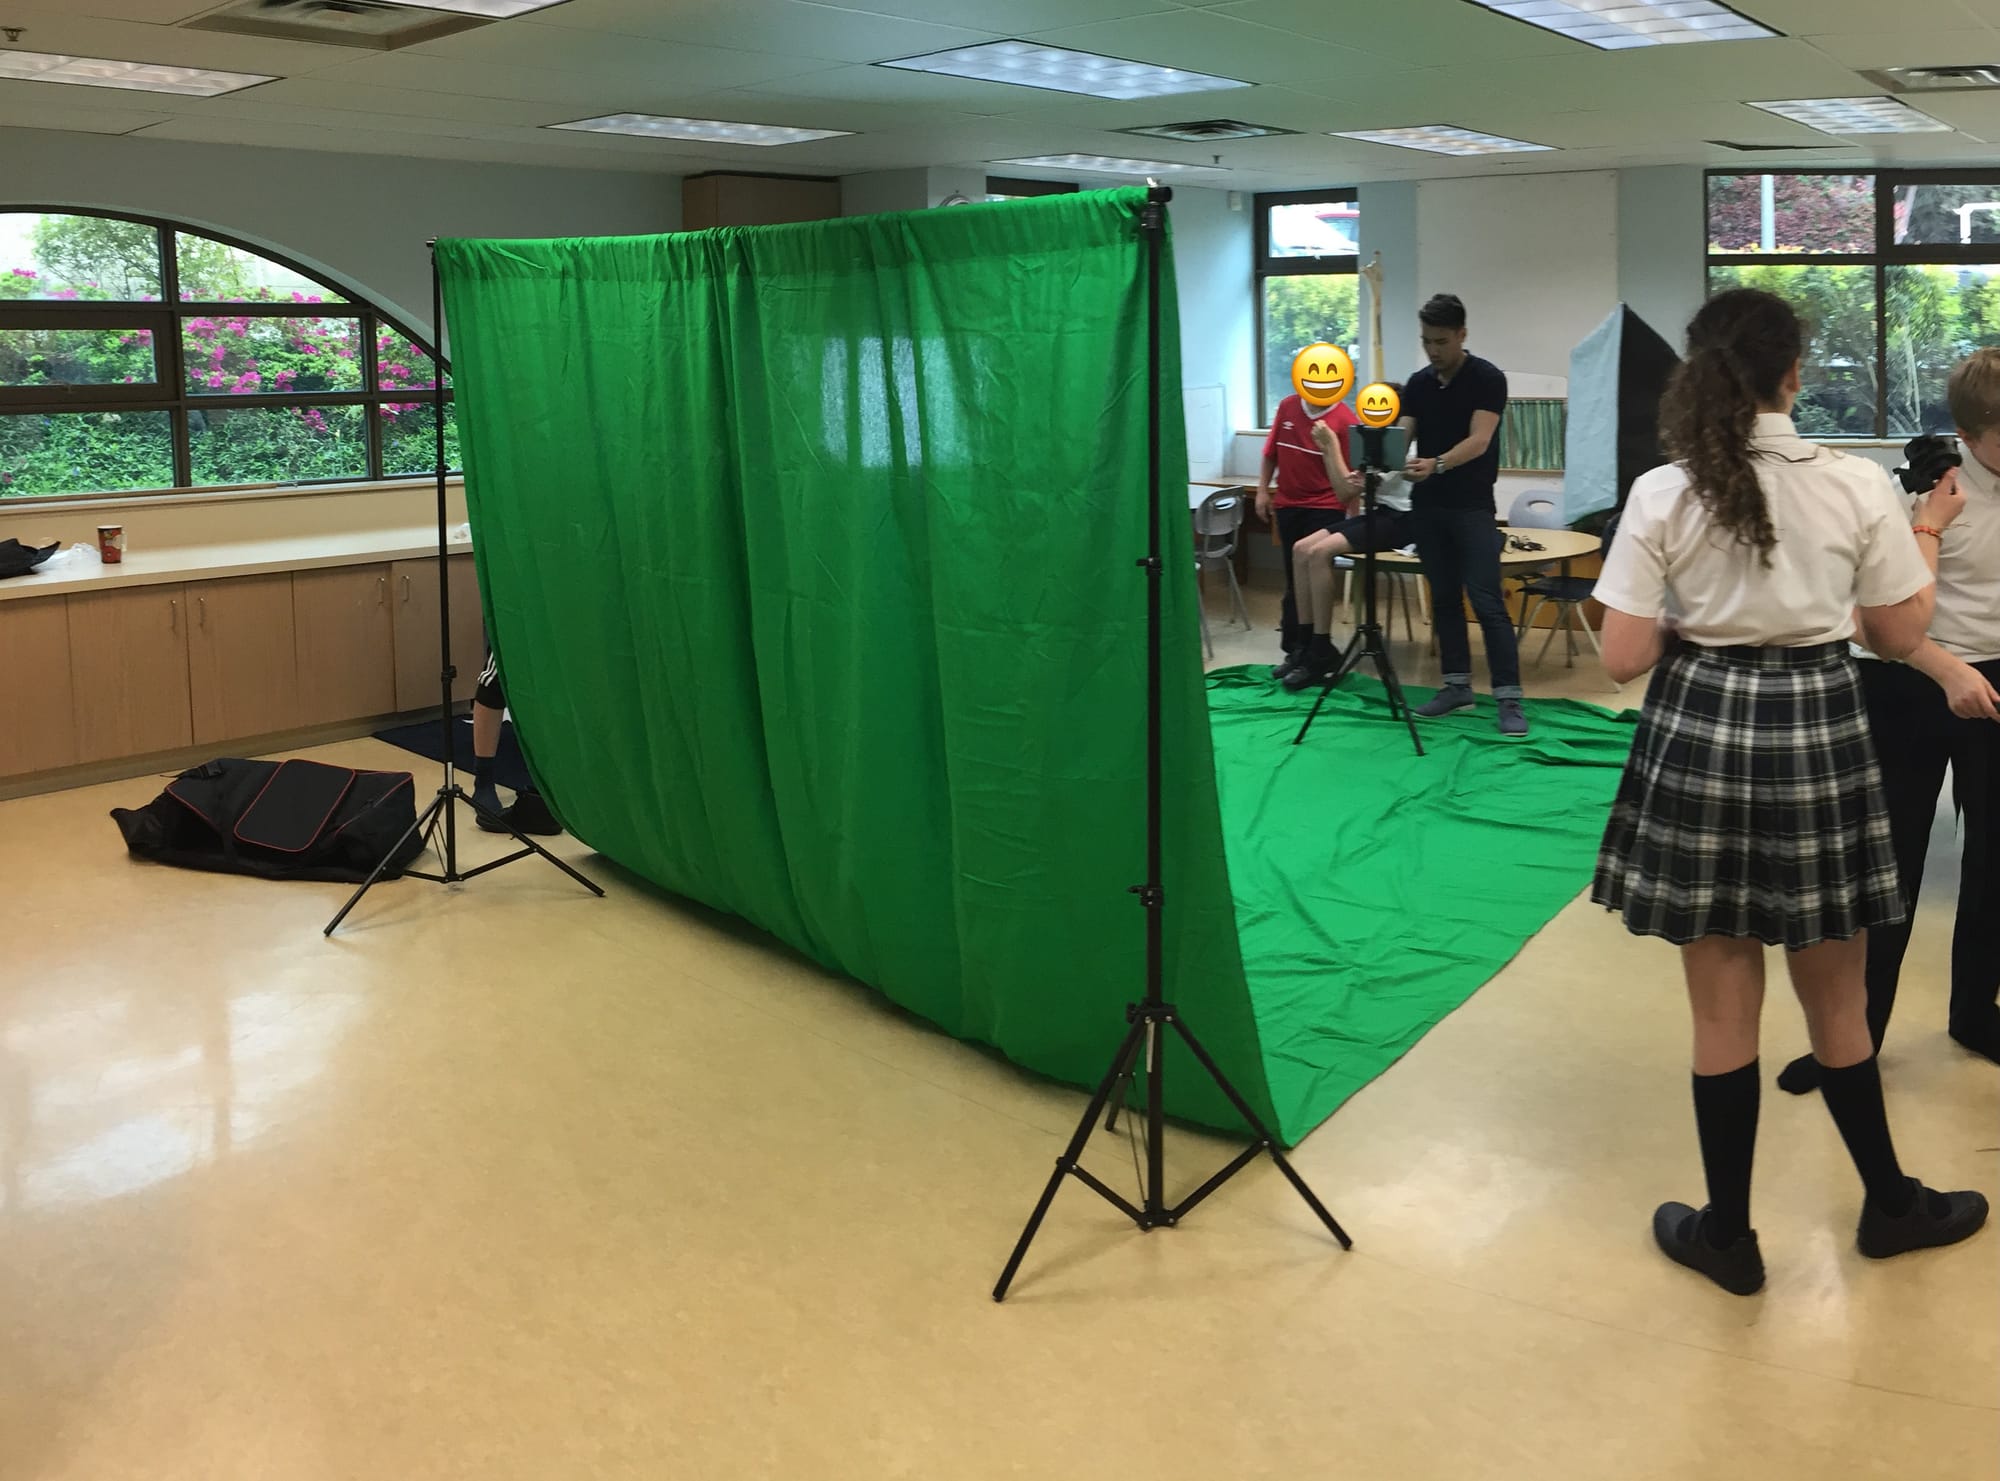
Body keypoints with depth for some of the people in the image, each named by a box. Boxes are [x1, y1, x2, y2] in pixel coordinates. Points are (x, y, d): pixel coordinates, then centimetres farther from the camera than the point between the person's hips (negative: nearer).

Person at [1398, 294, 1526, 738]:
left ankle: (1509, 697, -7)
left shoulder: (1488, 378, -9)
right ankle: (1457, 684, 18)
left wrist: (1436, 464, -37)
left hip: (1472, 506, -6)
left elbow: (1479, 441, -19)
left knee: (1486, 601, -9)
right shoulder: (1418, 383, 8)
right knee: (1444, 599, 9)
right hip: (1427, 505, 6)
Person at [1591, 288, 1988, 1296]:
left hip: (1698, 738, 0)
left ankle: (1727, 1234, 23)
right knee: (1836, 1003, 19)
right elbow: (1900, 638, 4)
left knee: (1723, 1010, 10)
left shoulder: (1662, 494, -8)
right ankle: (1890, 1205, 37)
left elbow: (1623, 659, -8)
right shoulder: (1859, 486, -5)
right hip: (1816, 737, 1)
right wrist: (1927, 535, 19)